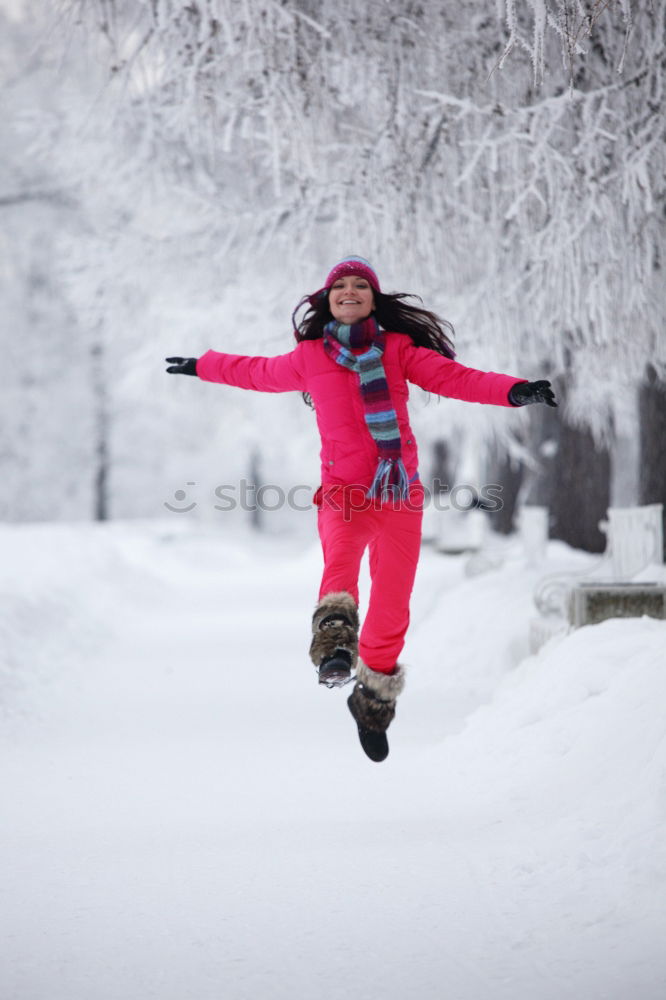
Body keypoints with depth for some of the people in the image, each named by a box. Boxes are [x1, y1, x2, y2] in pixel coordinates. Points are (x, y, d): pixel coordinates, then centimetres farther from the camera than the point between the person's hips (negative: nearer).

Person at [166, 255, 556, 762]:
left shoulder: (398, 349, 8)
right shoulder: (308, 357, 12)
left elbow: (453, 377, -2)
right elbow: (261, 372, 31)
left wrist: (513, 390, -17)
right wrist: (202, 366, 44)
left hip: (401, 494, 0)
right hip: (344, 492, 0)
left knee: (392, 610, 1)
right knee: (341, 556, -34)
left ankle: (374, 699, 22)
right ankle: (335, 644, -54)